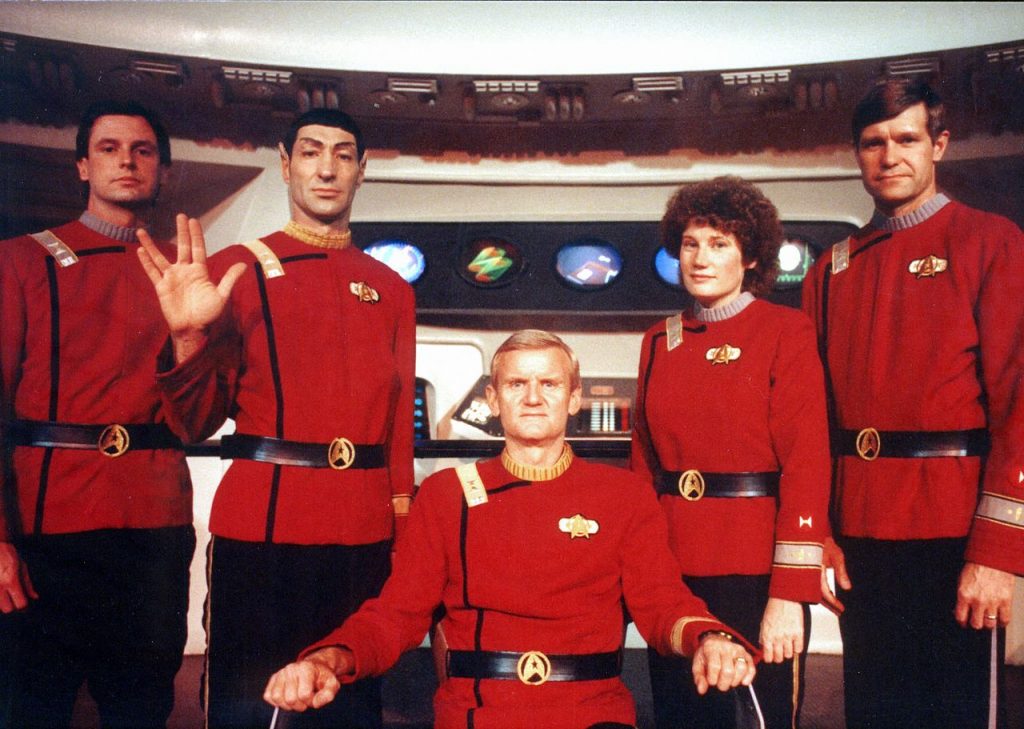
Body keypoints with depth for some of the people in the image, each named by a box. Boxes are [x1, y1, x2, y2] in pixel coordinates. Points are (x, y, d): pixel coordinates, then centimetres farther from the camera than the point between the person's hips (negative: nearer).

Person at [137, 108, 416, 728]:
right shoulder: (235, 270, 3)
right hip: (256, 530, -2)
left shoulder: (390, 289, 12)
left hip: (363, 537, 3)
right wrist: (189, 338, -20)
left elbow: (400, 421, 13)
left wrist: (402, 529, 6)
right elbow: (196, 423, -1)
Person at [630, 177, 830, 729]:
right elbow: (643, 460, 12)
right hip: (672, 566, 5)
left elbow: (807, 466, -11)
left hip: (754, 570, -4)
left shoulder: (785, 332, -5)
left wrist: (790, 597, -16)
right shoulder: (660, 341, 9)